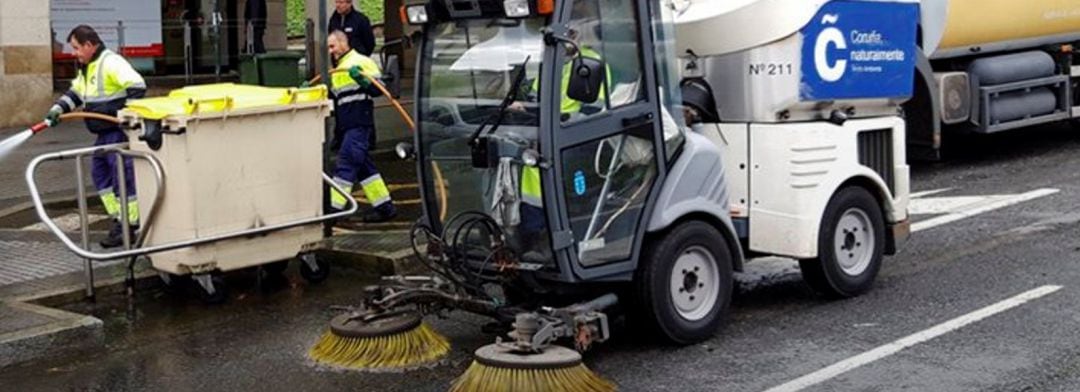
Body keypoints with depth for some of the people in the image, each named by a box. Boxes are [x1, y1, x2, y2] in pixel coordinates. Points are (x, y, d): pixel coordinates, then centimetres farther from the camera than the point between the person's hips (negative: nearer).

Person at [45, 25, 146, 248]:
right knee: (99, 173, 13)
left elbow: (137, 86, -26)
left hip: (119, 130, -11)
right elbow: (75, 93, 23)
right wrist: (58, 109, 8)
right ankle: (118, 219, 19)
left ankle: (130, 226, -2)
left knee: (122, 176, -7)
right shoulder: (86, 68, 17)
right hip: (105, 132, 11)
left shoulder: (111, 63, -16)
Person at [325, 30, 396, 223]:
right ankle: (384, 206, 16)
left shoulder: (361, 62, -6)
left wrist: (361, 79, -28)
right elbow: (332, 97, 30)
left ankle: (334, 207, -13)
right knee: (363, 166, 10)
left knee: (346, 163, -12)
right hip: (346, 126, 10)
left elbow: (378, 88, -13)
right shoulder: (337, 70, 23)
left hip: (360, 124, -10)